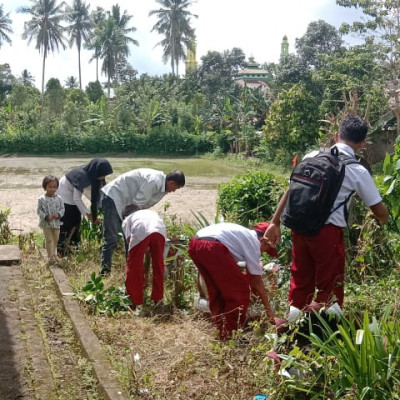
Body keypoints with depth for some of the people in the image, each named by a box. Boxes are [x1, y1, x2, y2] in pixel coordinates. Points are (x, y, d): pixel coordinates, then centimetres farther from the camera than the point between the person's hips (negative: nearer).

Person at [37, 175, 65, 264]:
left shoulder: (59, 198, -2)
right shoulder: (42, 199, -10)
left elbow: (62, 208, 3)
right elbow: (39, 210, -8)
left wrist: (58, 214, -17)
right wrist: (46, 217, -21)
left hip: (56, 223, 4)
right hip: (46, 223, -3)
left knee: (56, 239, 17)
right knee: (49, 240, -1)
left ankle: (54, 253, 38)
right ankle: (50, 256, 5)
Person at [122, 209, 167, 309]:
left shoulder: (127, 220, 35)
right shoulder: (153, 213, 43)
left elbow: (129, 240, 17)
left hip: (140, 231, -3)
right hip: (160, 230, 3)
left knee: (134, 266, 13)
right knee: (158, 265, 20)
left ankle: (134, 302, 17)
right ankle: (157, 299, 29)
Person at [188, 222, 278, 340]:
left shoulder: (244, 234, 31)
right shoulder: (254, 242, 8)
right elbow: (257, 281, 10)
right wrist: (269, 310, 17)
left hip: (194, 244, 10)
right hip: (212, 247, -10)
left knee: (217, 289, 22)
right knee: (239, 289, 4)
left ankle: (222, 331, 28)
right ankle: (230, 334, 10)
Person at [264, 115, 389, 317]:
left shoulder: (312, 156, 8)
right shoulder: (358, 171, -2)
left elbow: (290, 190, 7)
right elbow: (379, 211, 5)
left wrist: (275, 222, 13)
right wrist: (383, 220, 29)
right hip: (328, 231, -5)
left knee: (301, 282, 17)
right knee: (329, 287, 8)